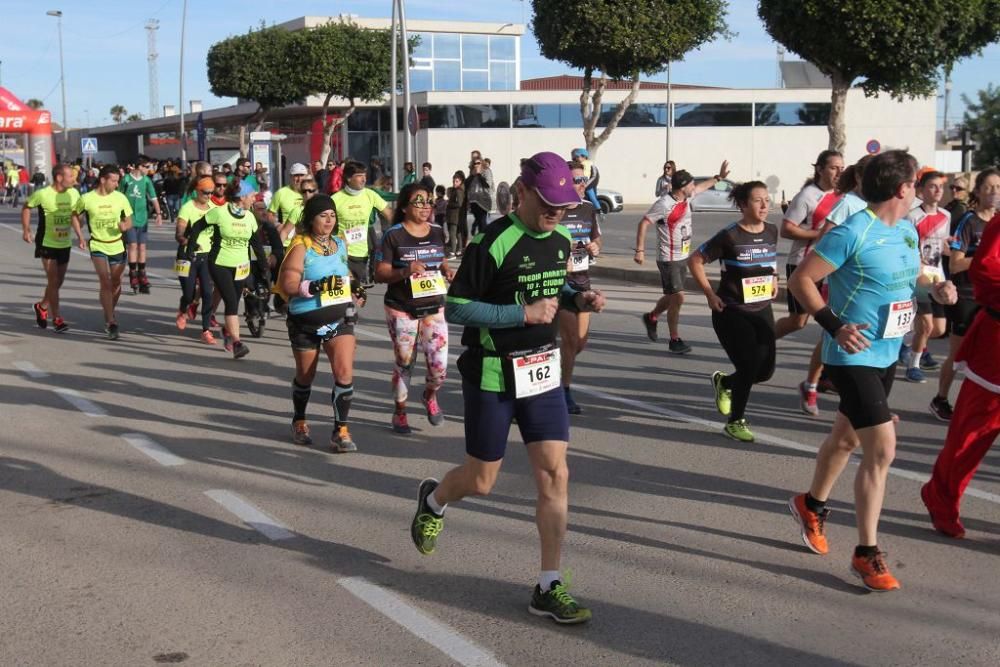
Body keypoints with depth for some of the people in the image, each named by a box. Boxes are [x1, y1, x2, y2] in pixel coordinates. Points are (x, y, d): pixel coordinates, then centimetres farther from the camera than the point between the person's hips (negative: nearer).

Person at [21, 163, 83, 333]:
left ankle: (42, 306, 39)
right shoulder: (42, 194, -17)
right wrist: (26, 230, -6)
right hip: (47, 244, -5)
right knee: (53, 281, -8)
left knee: (58, 281, 14)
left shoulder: (73, 193, -3)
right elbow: (26, 207, 0)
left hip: (65, 244, 5)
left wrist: (79, 234, 6)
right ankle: (57, 319, -1)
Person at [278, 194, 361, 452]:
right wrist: (313, 287, -32)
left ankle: (341, 431, -3)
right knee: (305, 375, 15)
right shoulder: (300, 247, -12)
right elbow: (287, 284, -18)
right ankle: (299, 422, 39)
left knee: (345, 373, -11)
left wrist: (353, 285, 3)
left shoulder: (340, 243, 6)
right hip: (306, 321, -3)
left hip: (340, 317, 3)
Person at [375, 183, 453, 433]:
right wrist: (405, 271, -26)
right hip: (402, 310, -3)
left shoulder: (437, 232, 6)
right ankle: (400, 412, 27)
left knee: (439, 366, -4)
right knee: (404, 364, 7)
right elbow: (380, 273, -9)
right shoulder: (393, 235, -8)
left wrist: (447, 271, -1)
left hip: (434, 307, 3)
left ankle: (429, 396, 30)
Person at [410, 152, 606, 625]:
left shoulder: (561, 242, 5)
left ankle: (548, 588, 5)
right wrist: (524, 313, -23)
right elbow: (455, 307, -17)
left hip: (543, 371, 6)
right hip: (492, 375, -5)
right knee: (481, 481, 7)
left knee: (554, 475, -3)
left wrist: (578, 299, 0)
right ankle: (433, 500, 44)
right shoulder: (493, 243, -17)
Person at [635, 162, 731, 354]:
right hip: (669, 259, -9)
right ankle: (675, 340, 0)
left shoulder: (686, 197, 4)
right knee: (678, 298, -10)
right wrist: (640, 250, -22)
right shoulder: (664, 204, -20)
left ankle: (651, 317, 43)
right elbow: (643, 223, -19)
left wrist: (719, 177, 33)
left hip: (683, 257, 9)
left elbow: (701, 187, 27)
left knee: (673, 297, 17)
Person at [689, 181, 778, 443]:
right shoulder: (730, 236, -15)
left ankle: (724, 382, 35)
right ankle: (736, 422, 11)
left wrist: (773, 280, 10)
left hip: (762, 310, 6)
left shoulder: (772, 232, 2)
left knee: (766, 370, 4)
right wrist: (710, 294, -11)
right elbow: (695, 260, -9)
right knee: (749, 367, -10)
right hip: (732, 313, -6)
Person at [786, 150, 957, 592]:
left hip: (886, 355, 9)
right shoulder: (853, 233, -20)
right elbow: (800, 280, -18)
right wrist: (834, 325, -27)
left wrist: (935, 288, 2)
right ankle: (866, 553, -1)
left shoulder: (908, 231, 6)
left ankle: (812, 505, 46)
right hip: (854, 357, -9)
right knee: (882, 448, -12)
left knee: (847, 437, 22)